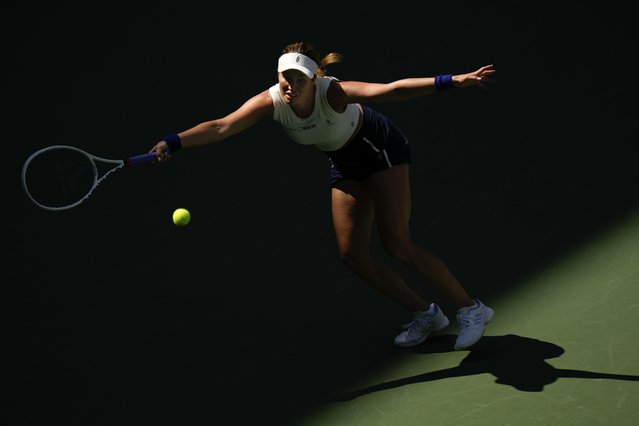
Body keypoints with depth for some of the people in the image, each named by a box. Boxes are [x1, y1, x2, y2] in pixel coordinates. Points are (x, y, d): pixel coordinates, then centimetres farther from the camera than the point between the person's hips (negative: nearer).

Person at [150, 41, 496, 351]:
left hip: (382, 148, -6)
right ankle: (425, 315, 15)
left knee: (397, 245, -14)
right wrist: (172, 143, -43)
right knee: (352, 254, -1)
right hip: (345, 164, 6)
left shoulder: (333, 92, -36)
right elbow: (221, 127, -28)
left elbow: (391, 90, -47)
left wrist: (452, 81, -57)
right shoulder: (270, 102, -22)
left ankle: (471, 309, 1)